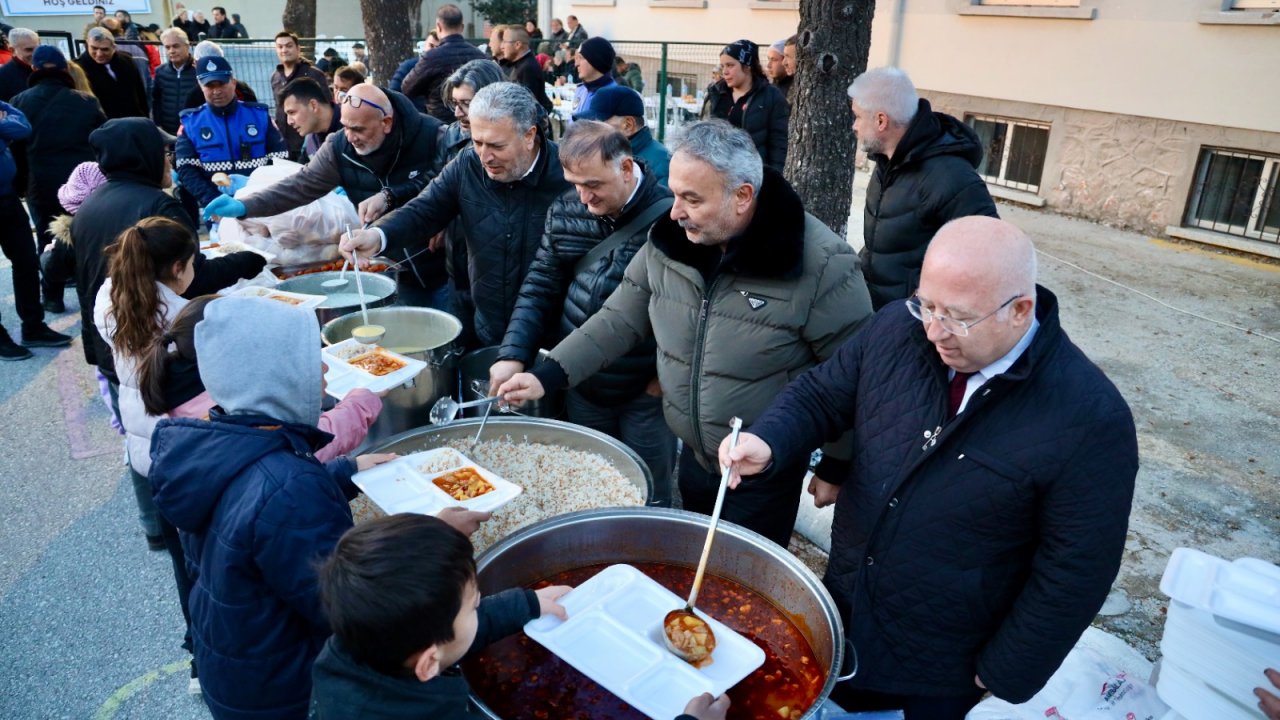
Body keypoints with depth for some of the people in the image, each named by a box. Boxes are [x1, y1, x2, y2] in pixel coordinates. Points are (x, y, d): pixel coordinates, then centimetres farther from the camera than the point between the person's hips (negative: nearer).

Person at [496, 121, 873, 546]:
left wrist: (834, 468, -7)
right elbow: (620, 319, 3)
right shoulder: (670, 239, -6)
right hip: (693, 458, 6)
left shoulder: (821, 264, -23)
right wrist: (547, 377, -5)